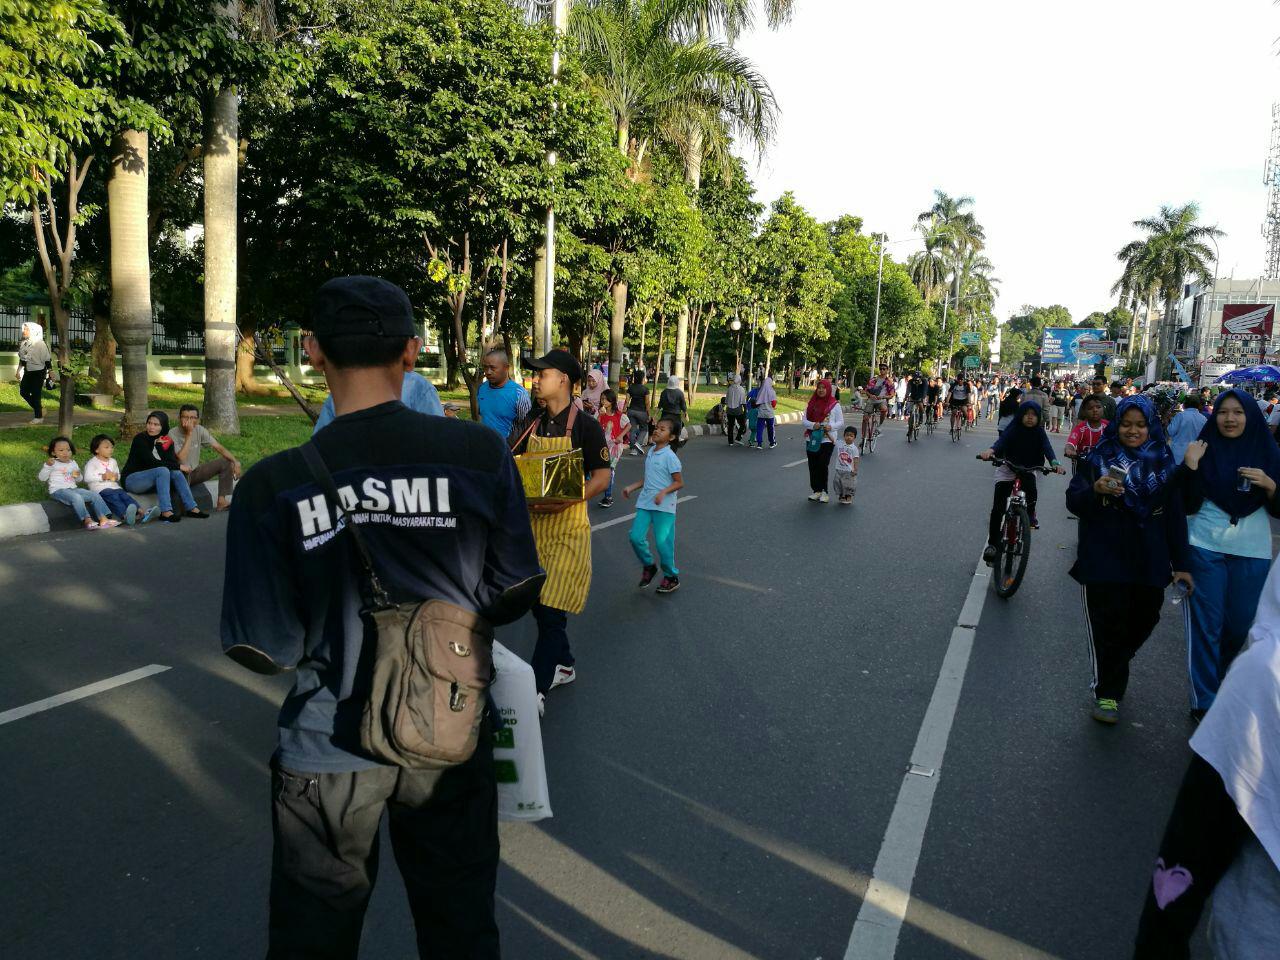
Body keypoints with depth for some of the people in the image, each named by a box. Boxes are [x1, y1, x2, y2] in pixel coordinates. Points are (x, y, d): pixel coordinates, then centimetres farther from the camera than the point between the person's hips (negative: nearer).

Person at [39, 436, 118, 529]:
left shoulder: (73, 463, 20)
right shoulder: (52, 464, 5)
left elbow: (78, 480, 26)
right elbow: (41, 478, -2)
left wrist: (77, 476, 1)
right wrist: (47, 466, -16)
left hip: (74, 489, 6)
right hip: (58, 490, -6)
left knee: (95, 495, -11)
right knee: (76, 497, -36)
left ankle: (103, 519, -21)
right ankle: (87, 520, -41)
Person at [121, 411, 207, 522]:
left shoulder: (167, 441, 4)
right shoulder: (140, 439, -13)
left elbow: (173, 462, -10)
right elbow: (151, 462, -22)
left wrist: (160, 446, -20)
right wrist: (178, 466, -19)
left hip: (152, 479, 6)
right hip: (131, 479, -6)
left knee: (176, 473, -19)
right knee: (162, 470, -30)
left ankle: (191, 508, -20)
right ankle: (166, 512, -39)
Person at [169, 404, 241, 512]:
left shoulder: (199, 430, -4)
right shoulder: (173, 434, -18)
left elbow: (219, 447, -6)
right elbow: (181, 459, -30)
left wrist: (235, 462, -21)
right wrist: (189, 434, -28)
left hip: (195, 472, 6)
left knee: (227, 462, -7)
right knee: (182, 471, -41)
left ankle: (222, 501, -10)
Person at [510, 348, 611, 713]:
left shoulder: (585, 425, -8)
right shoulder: (533, 426, 11)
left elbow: (601, 478, -11)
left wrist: (563, 502, -24)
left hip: (567, 526, -7)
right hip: (533, 524, 7)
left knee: (552, 609, -6)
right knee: (538, 604, 13)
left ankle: (536, 690, 1)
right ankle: (564, 665, 33)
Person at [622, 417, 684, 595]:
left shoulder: (670, 456, -12)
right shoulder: (651, 452, 11)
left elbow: (679, 482, -11)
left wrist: (663, 492, -24)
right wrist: (631, 487, 13)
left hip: (664, 506, -7)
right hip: (645, 503, 7)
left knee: (662, 542, -4)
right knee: (636, 537, -2)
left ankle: (671, 576, 17)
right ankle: (649, 565, 24)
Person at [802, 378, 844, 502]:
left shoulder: (834, 405, 2)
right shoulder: (811, 403, 10)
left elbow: (841, 422, 4)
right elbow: (805, 420, 8)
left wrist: (831, 426, -16)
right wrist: (813, 425, -13)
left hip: (827, 439, -3)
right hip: (812, 439, 4)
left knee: (823, 465, -10)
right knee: (813, 466, 3)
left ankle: (823, 491, 1)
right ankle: (816, 490, 12)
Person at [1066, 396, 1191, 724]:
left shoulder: (1164, 464, 7)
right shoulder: (1098, 459, 1)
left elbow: (1176, 516, 9)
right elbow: (1073, 502, -4)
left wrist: (1180, 563, 6)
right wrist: (1095, 490, -26)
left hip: (1149, 561, 3)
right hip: (1103, 558, -3)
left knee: (1142, 622, 7)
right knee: (1108, 626, -3)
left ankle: (1111, 670, 33)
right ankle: (1107, 691, 12)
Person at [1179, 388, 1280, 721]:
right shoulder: (1203, 450, -2)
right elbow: (1189, 505, -6)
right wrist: (1190, 468, -19)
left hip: (1252, 553, 2)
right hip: (1206, 549, -2)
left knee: (1239, 624, 12)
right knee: (1206, 625, 0)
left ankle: (1217, 678, 38)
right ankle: (1204, 702, 7)